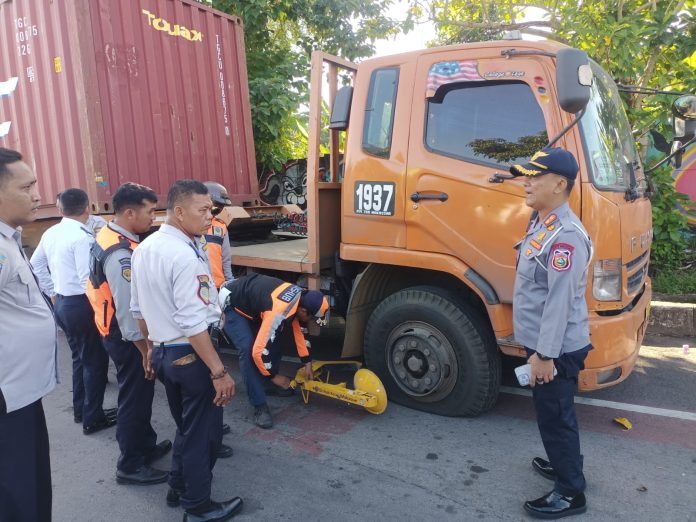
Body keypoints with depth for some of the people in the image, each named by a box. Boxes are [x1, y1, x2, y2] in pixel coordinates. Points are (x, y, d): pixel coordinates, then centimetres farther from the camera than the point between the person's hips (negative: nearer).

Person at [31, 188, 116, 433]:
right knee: (95, 360, 4)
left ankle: (80, 409, 33)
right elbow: (88, 279, -25)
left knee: (80, 357, 21)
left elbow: (35, 265, 16)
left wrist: (52, 294, 21)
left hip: (62, 303, 9)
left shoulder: (50, 233, 6)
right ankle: (93, 418, 13)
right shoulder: (83, 237, -20)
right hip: (81, 304, -8)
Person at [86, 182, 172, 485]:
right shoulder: (121, 255, -28)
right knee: (135, 396, 5)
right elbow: (128, 310, -28)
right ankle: (130, 466, 22)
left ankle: (146, 446, 41)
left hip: (117, 331, 10)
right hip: (127, 336, -10)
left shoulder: (108, 236, 4)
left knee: (139, 392, 23)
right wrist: (146, 351, -20)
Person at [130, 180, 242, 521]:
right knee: (203, 431, 10)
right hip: (190, 355, -9)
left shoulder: (144, 249, 5)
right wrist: (219, 371, -22)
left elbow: (138, 310, 13)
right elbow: (192, 324, -27)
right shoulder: (185, 255, -24)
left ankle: (178, 490, 42)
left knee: (185, 426, 25)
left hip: (162, 352, 9)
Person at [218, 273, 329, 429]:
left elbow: (296, 328, 9)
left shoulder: (300, 297, -9)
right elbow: (258, 350, -33)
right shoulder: (278, 312, -36)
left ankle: (269, 386, 28)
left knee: (276, 342, 9)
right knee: (248, 350, -22)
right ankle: (260, 407, -13)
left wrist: (307, 362, 10)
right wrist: (273, 376, -16)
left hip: (250, 300, 9)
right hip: (232, 304, -9)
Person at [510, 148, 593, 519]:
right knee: (550, 413, 24)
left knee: (555, 416, 4)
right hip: (541, 342, 10)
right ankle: (563, 464, 43)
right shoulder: (540, 224, 8)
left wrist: (546, 354, -23)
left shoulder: (565, 235, -24)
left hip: (556, 349, -10)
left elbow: (560, 300, -26)